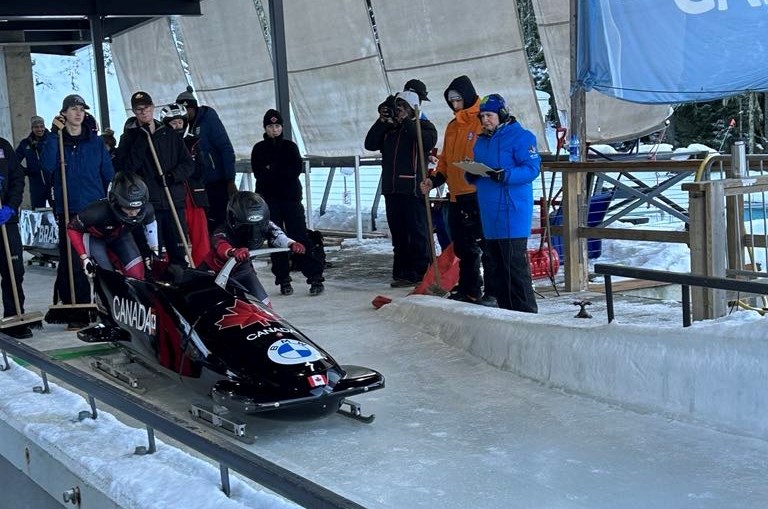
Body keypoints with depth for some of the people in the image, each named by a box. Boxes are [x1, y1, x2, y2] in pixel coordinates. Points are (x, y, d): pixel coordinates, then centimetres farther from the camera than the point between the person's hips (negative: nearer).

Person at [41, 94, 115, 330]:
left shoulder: (95, 141, 10)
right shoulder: (56, 140, 5)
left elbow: (109, 174, 13)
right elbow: (48, 166, -13)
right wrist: (53, 135, -14)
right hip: (68, 211, -1)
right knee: (71, 263, -3)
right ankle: (76, 313, 2)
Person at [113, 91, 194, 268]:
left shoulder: (168, 134, 13)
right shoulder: (129, 137, 6)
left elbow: (188, 163, 10)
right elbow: (126, 167, -9)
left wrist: (172, 176, -8)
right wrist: (142, 140, -11)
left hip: (174, 200, 2)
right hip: (148, 203, -2)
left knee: (179, 252, 3)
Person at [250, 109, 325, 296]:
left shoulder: (290, 146, 9)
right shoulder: (259, 149, 9)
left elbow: (297, 169, -5)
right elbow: (259, 173, -4)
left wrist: (272, 170, -8)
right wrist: (283, 172, -12)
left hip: (291, 197, -1)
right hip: (269, 200, 1)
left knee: (299, 236, -7)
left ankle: (315, 277, -8)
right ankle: (283, 280, 6)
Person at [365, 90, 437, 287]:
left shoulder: (423, 125, 4)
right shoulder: (388, 128, 19)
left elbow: (428, 141, -18)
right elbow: (370, 144, 8)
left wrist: (406, 122, -12)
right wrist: (381, 121, -2)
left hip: (413, 189, -6)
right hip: (391, 188, 6)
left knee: (417, 233, -6)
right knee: (398, 234, 9)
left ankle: (421, 273, -3)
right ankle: (402, 273, 15)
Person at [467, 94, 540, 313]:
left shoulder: (520, 137, -6)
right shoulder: (481, 141, 19)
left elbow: (532, 168, -14)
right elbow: (475, 174, 24)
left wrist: (504, 175, -26)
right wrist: (471, 174, 0)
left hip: (512, 214, -8)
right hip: (489, 216, 8)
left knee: (515, 266, -9)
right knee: (497, 266, 12)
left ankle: (525, 312, -5)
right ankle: (505, 309, 20)